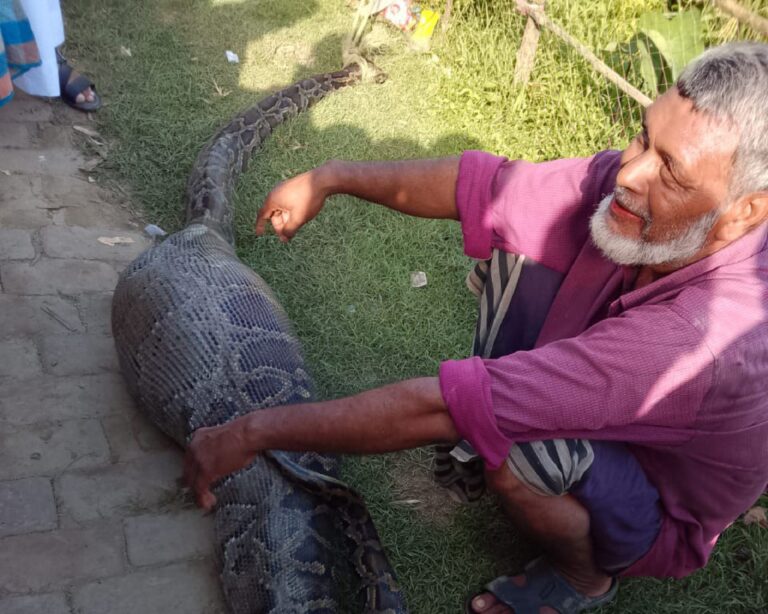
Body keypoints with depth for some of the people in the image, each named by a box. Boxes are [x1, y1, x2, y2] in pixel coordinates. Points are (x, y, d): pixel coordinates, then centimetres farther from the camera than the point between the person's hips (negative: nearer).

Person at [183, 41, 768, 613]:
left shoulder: (706, 332, -43)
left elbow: (440, 411, -44)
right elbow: (481, 185, -13)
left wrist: (252, 432, -37)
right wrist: (331, 178, -13)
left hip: (661, 526, -5)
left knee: (519, 444, -36)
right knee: (508, 242, -8)